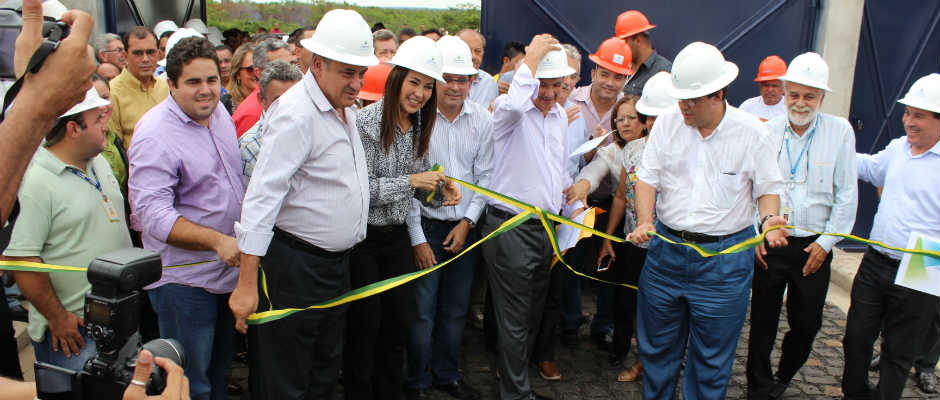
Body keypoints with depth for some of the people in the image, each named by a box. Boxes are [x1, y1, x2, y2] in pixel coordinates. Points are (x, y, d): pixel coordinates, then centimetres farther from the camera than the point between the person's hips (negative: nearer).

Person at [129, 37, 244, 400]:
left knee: (221, 364, 26)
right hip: (184, 279, -7)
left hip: (229, 266, 8)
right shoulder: (155, 134, -20)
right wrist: (216, 240, -35)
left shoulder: (218, 112, 5)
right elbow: (153, 214, -26)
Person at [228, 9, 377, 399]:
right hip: (296, 266, -9)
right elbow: (262, 196, -24)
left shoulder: (345, 106, 10)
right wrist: (247, 283, -26)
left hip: (337, 261, 9)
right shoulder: (296, 113, -19)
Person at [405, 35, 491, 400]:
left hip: (466, 227, 4)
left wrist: (468, 222, -2)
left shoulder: (481, 119, 2)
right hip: (426, 226, -4)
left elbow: (485, 175, 7)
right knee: (422, 311, 0)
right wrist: (418, 238, -9)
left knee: (456, 310, 14)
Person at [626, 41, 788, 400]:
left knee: (711, 355, 9)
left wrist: (770, 219, -18)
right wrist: (645, 222, -17)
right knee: (657, 344, 16)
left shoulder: (751, 132, -5)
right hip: (666, 248, 3)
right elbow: (648, 177, -1)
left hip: (724, 258, -2)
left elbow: (768, 187, 2)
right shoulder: (667, 124, 0)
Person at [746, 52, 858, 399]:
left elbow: (846, 196, -2)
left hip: (814, 247, 0)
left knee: (806, 324, 11)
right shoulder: (767, 131, -1)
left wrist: (825, 243, -5)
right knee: (762, 321, 6)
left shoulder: (840, 132, -4)